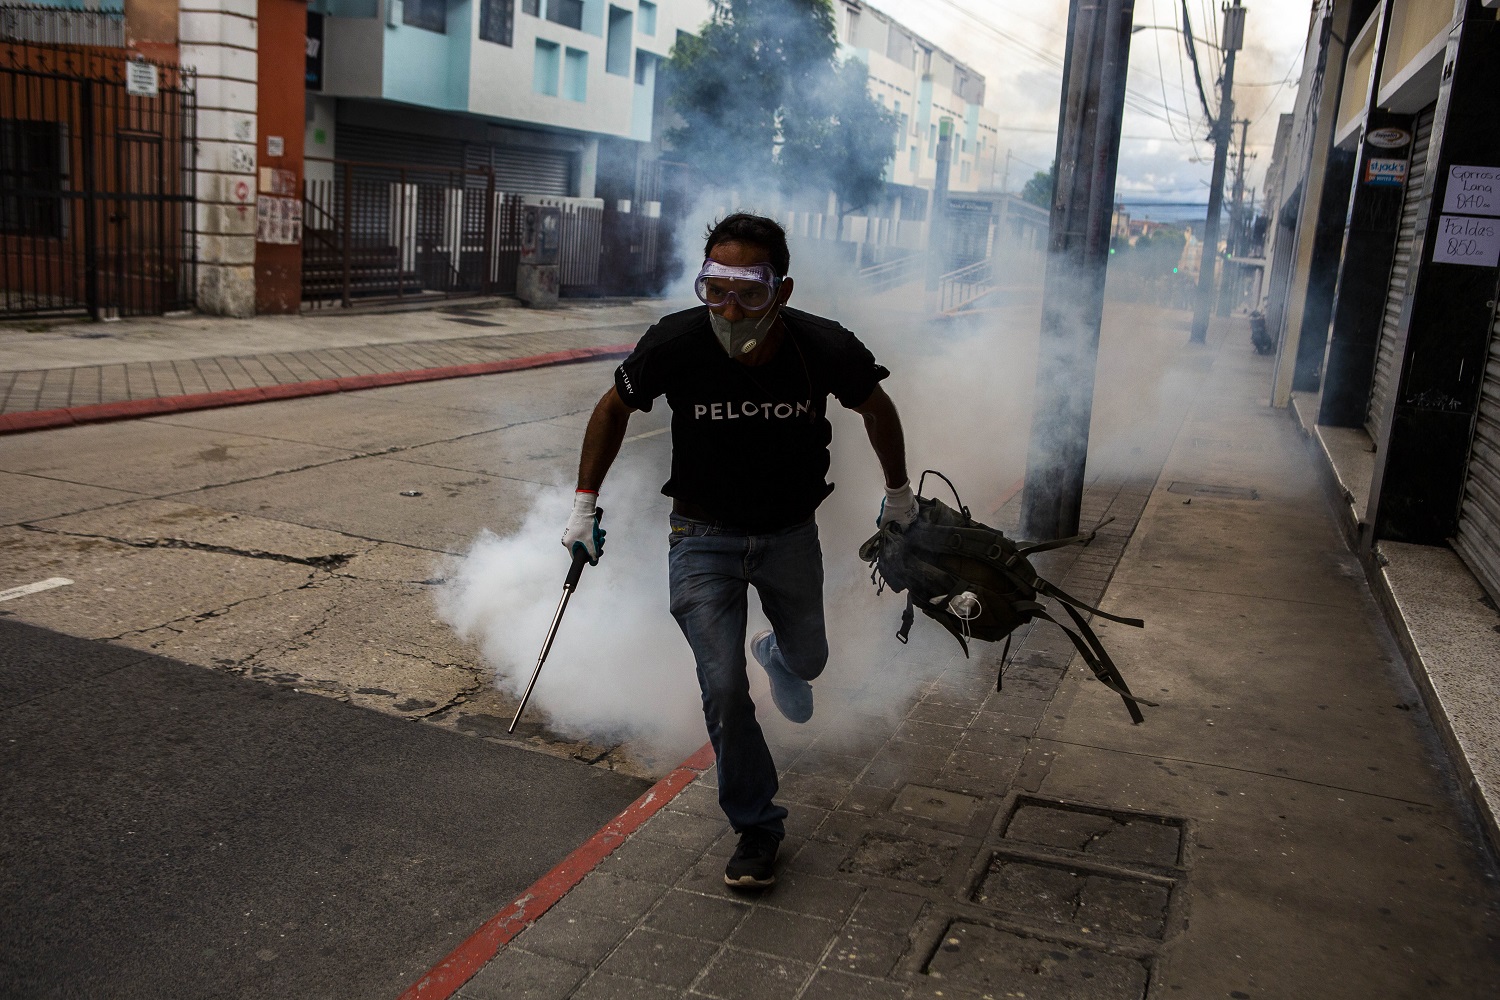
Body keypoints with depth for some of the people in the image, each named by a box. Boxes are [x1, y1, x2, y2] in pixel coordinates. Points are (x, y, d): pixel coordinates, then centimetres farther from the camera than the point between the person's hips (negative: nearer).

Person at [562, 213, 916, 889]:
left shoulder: (826, 349, -25)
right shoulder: (676, 343, -26)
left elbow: (876, 408, -1)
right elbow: (613, 409, -5)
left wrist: (898, 491, 12)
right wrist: (585, 502, -4)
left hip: (791, 534, 2)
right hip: (703, 537, -1)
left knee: (808, 660, 21)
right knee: (723, 688, -8)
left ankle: (777, 657, 61)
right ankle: (756, 827, 14)